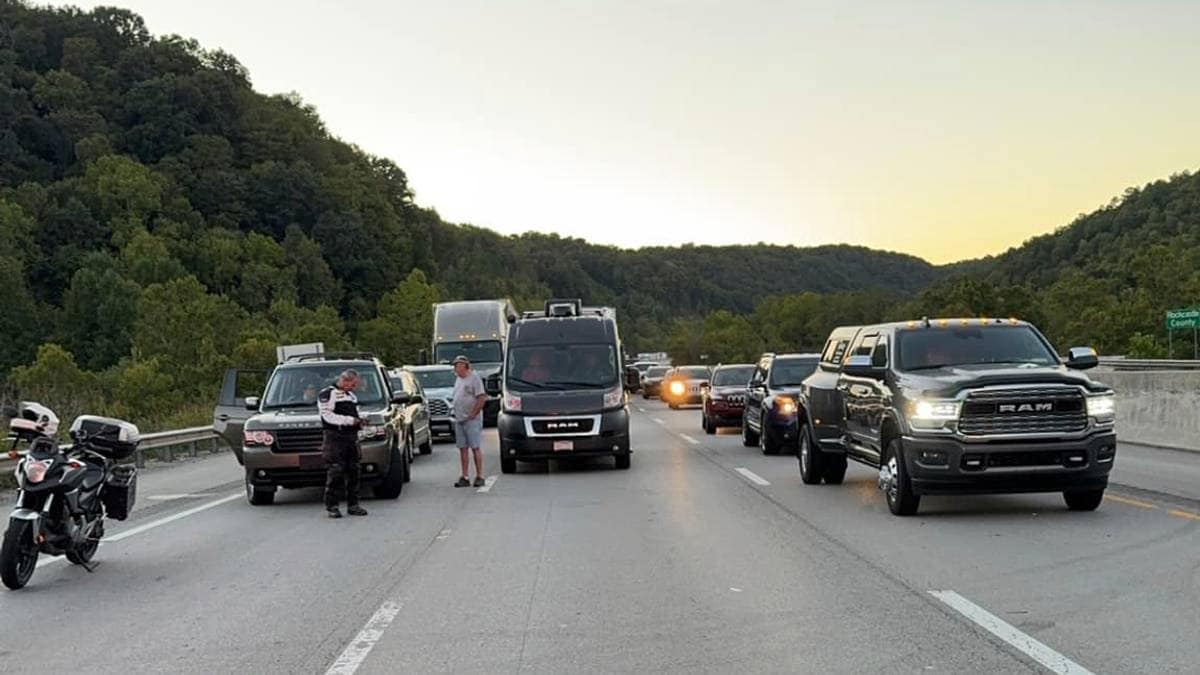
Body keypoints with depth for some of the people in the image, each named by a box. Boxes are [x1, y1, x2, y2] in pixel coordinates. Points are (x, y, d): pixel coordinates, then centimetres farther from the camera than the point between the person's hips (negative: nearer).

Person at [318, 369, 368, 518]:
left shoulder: (352, 396, 22)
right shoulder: (327, 394, -3)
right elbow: (328, 416, -14)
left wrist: (359, 420, 9)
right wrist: (350, 420, -17)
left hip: (351, 437, 7)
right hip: (334, 438, -7)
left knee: (353, 471, 6)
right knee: (335, 473, -10)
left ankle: (353, 505, 12)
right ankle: (332, 506, -7)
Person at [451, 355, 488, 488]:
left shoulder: (474, 378, -8)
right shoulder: (458, 380, 17)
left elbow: (482, 398, -14)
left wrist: (473, 414, -15)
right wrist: (457, 414, 12)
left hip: (472, 420, -8)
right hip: (459, 420, 8)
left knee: (475, 448, -6)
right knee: (463, 448, 7)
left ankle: (479, 476, -2)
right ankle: (464, 477, 9)